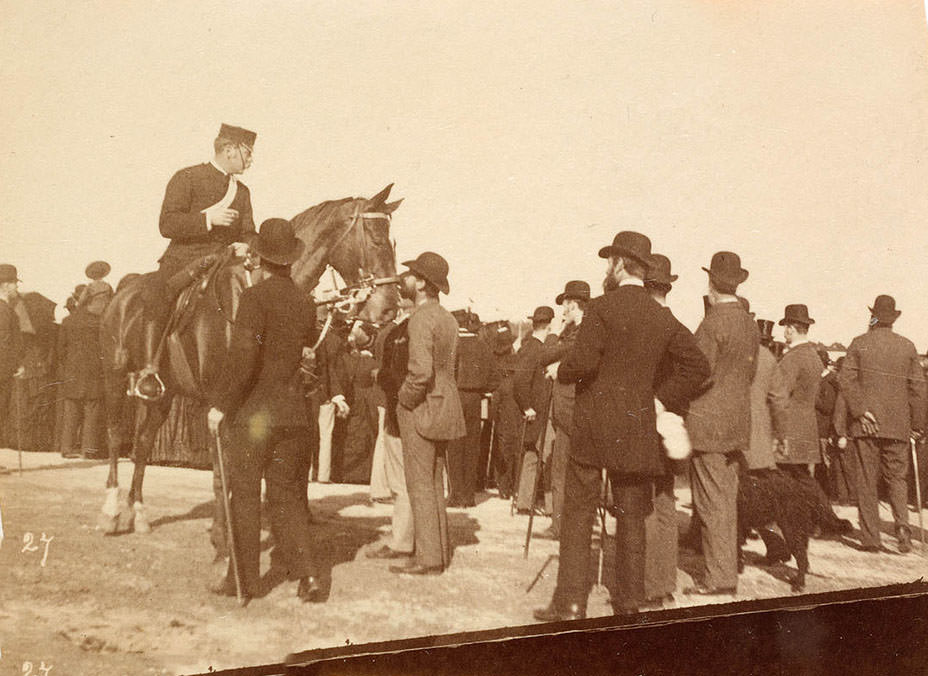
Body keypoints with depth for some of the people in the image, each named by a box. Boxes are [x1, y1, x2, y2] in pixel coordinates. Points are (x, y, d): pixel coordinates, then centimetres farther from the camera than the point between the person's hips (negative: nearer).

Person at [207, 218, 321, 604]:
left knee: (244, 495, 8)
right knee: (286, 494, 14)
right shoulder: (305, 304, 5)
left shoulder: (255, 297, -13)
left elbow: (243, 356, -21)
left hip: (252, 413, -5)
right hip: (293, 414, 5)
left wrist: (222, 405, -14)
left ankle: (244, 579, 17)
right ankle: (305, 574, 7)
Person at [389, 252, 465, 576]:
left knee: (420, 485, -2)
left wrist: (405, 399, -13)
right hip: (445, 406, 9)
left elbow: (420, 370, -28)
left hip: (422, 407, -9)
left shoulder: (420, 318, -16)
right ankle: (441, 550, 22)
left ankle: (428, 558, 2)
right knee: (434, 483, 16)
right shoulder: (447, 318, 13)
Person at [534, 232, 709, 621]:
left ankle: (570, 603, 3)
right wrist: (663, 398, 10)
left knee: (578, 515, 2)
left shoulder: (602, 308, -10)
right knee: (631, 517, 12)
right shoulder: (663, 318, 7)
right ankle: (629, 601, 18)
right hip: (638, 428, 5)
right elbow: (697, 365, 7)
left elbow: (581, 363, -17)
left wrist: (561, 371, 3)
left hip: (594, 426, -5)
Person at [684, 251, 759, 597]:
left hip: (708, 422, -8)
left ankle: (719, 577, 2)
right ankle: (727, 572, 19)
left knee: (712, 502, -3)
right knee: (726, 500, 13)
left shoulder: (713, 323, -14)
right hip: (738, 423, 8)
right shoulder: (749, 323, 11)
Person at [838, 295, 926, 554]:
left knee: (867, 480, 4)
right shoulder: (907, 346, 4)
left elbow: (846, 379, -12)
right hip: (897, 425, 1)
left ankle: (870, 537, 5)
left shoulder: (859, 343, 0)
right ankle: (902, 523, -9)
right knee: (896, 477, 13)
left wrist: (860, 411, -10)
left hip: (866, 424, -1)